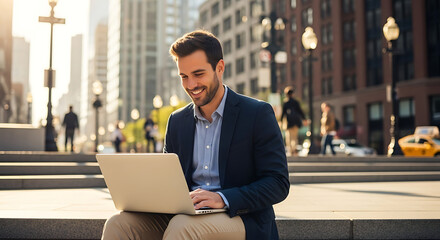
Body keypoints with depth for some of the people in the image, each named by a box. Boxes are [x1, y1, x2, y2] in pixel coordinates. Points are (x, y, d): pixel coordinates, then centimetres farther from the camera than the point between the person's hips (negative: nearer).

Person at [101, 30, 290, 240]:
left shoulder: (258, 114, -3)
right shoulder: (177, 121, 14)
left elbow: (278, 183, -9)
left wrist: (223, 199, -23)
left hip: (240, 216, -4)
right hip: (184, 215, 5)